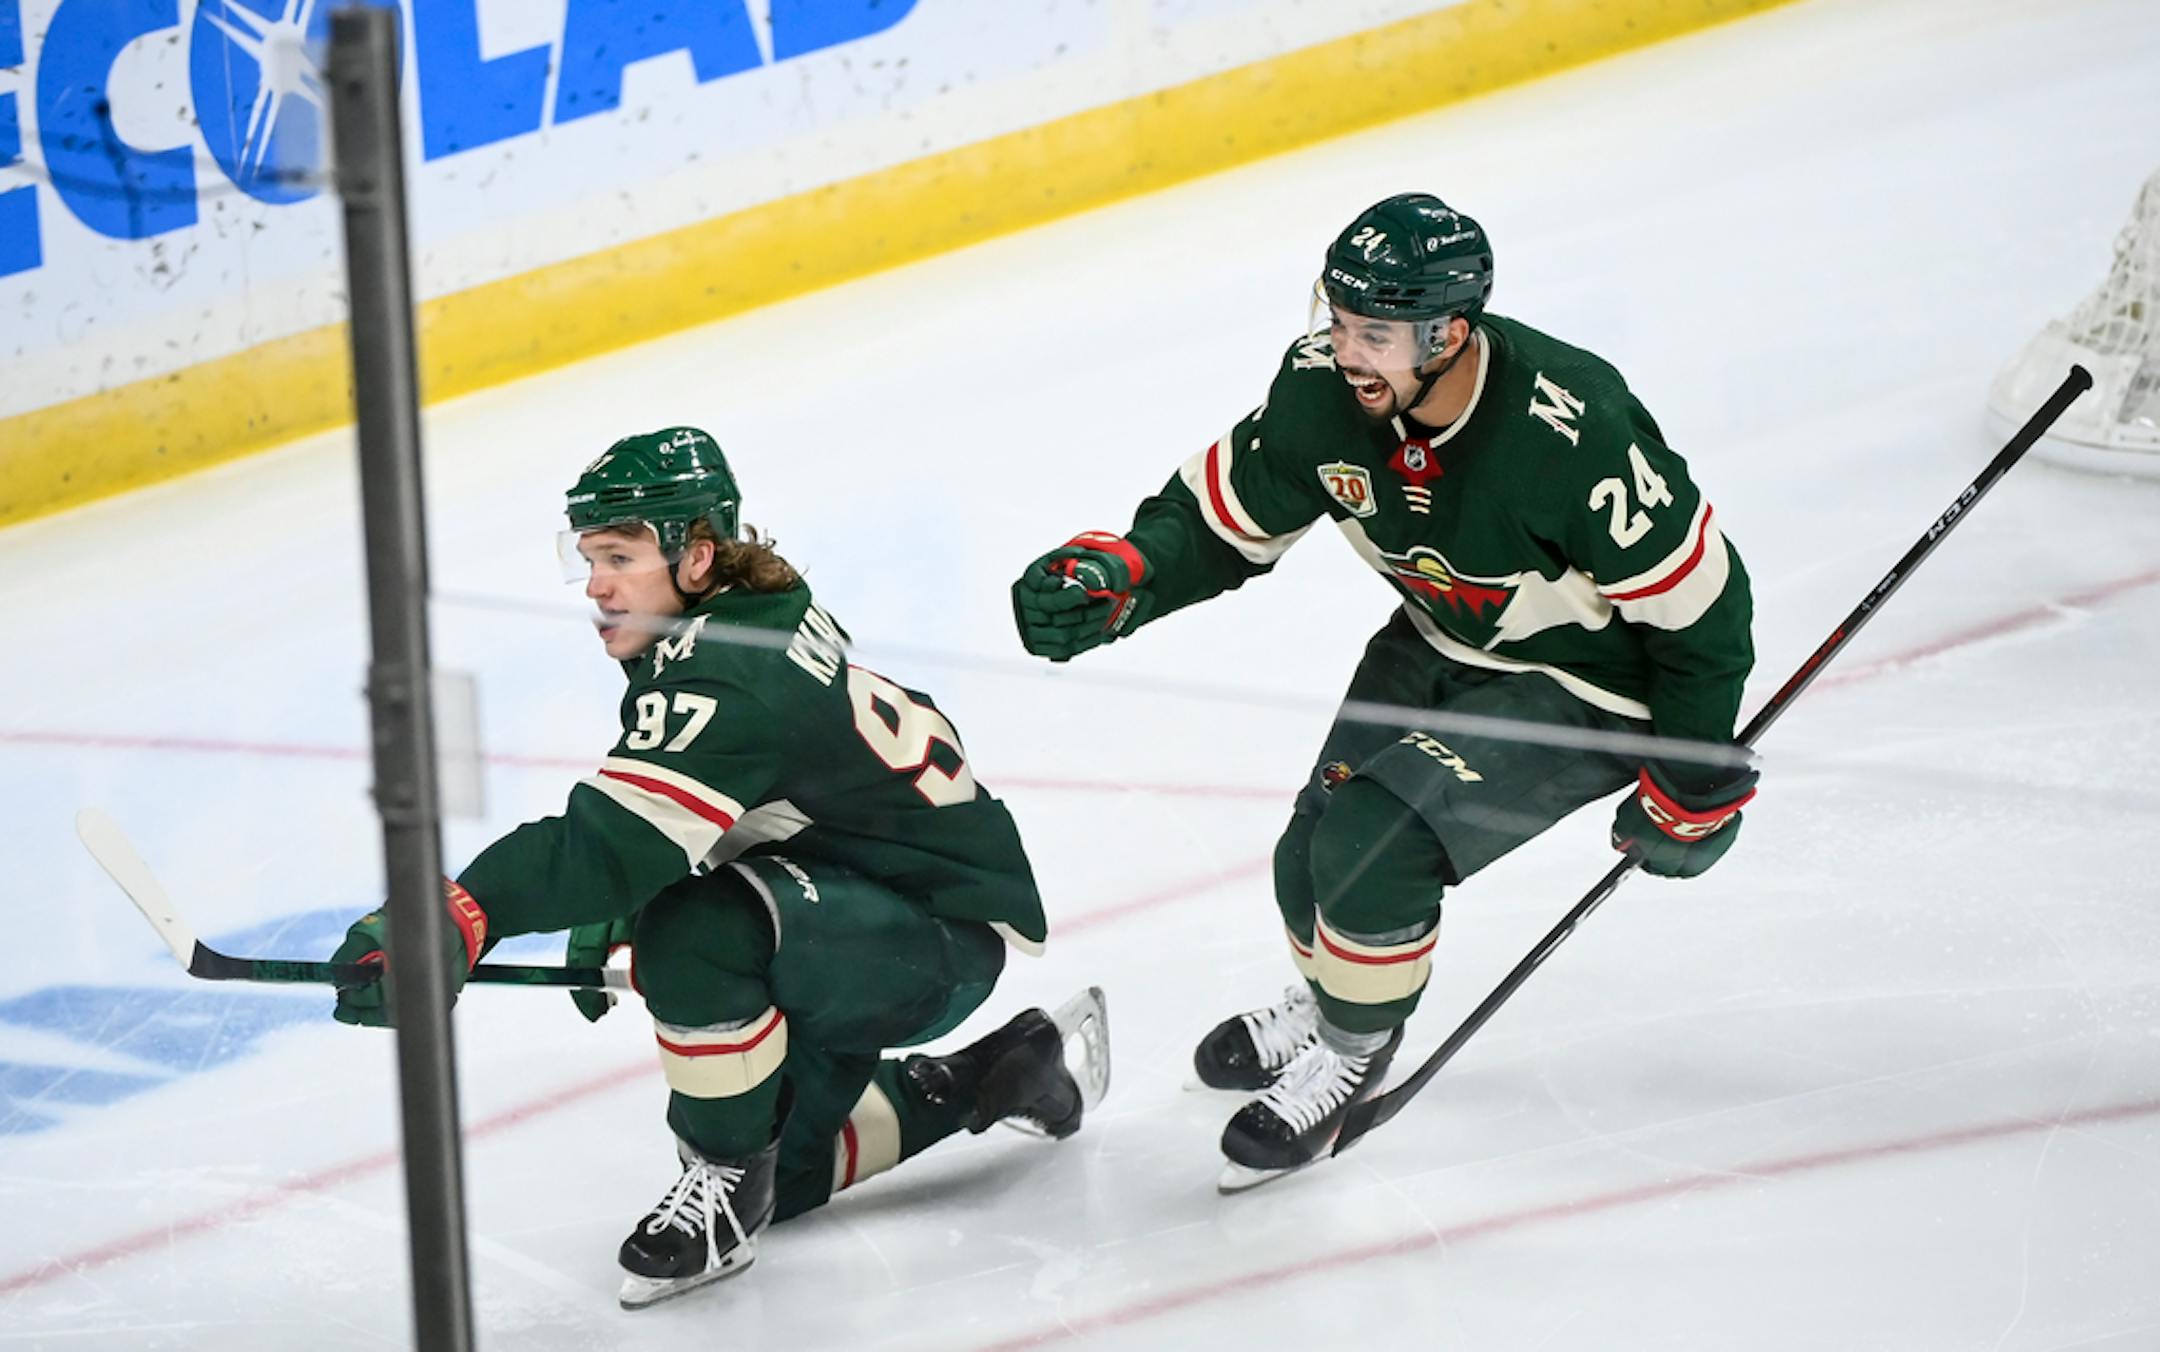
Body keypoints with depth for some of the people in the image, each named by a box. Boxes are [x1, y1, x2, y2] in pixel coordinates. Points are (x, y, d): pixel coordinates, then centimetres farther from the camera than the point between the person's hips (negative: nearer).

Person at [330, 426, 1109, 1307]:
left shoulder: (724, 679, -28)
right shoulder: (750, 618, 2)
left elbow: (611, 842, -42)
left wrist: (461, 917, -53)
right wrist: (611, 925, 8)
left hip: (947, 932, -11)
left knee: (690, 925, -34)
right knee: (775, 1170, 17)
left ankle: (728, 1184, -14)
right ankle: (1009, 1072, 30)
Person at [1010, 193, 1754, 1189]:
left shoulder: (1573, 435, -37)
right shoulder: (1325, 388, -21)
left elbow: (1701, 599, -25)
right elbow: (1221, 517, -6)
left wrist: (1692, 788, -15)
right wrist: (1115, 576, -27)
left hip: (1586, 682, -6)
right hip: (1442, 643, 6)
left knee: (1371, 848, -20)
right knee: (1314, 860, 5)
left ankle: (1351, 1057, 9)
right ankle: (1326, 1000, 41)